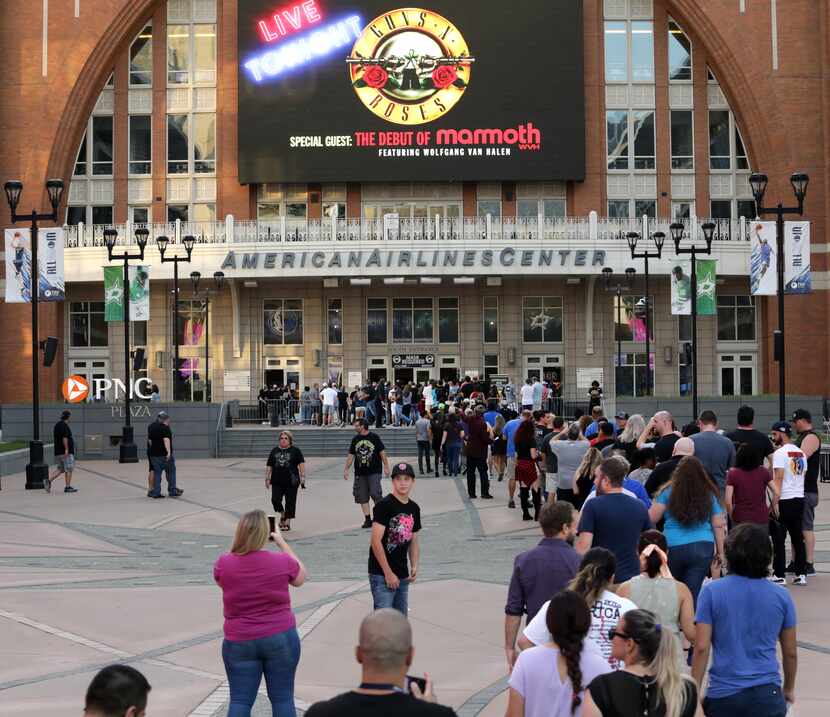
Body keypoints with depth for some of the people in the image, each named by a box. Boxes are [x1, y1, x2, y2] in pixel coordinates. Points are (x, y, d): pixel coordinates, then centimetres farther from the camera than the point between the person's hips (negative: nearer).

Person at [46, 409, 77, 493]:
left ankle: (48, 480, -2)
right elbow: (64, 438, -22)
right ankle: (67, 487, -1)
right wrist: (66, 449, -24)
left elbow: (54, 438, 22)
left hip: (58, 451, 9)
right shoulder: (64, 425, -13)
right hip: (67, 452, -9)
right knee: (69, 469, -2)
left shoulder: (56, 425, 16)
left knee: (60, 469, 14)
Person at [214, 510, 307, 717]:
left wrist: (237, 547, 13)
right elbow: (301, 577, 11)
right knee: (282, 698, 7)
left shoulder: (224, 563, -10)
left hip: (239, 642, 1)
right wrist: (282, 543, 14)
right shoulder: (282, 562, -12)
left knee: (240, 700, 6)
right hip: (281, 638, -1)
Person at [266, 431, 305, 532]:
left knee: (290, 502, 0)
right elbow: (269, 466, 14)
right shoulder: (274, 451, 12)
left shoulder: (295, 451, 2)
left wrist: (302, 476, -12)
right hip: (277, 482, 3)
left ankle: (287, 523, 9)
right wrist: (267, 478, 9)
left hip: (291, 482, -3)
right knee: (275, 500, -8)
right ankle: (282, 514, 21)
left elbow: (301, 463, -3)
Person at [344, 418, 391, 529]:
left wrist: (386, 467, -4)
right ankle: (367, 519, 10)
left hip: (374, 472, -5)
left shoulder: (374, 437, -1)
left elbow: (382, 452, 0)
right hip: (360, 473, 5)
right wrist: (346, 469, 8)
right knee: (362, 496, 3)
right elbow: (351, 455, 14)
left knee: (375, 494, -11)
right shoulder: (355, 440, 10)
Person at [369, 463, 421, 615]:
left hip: (403, 576, 7)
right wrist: (388, 573, -16)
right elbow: (376, 541, -16)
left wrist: (414, 566, 1)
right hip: (382, 575, -7)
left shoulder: (414, 508, 10)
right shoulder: (384, 505, -12)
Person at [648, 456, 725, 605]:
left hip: (674, 548, -1)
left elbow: (651, 518, -3)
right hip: (704, 548, 1)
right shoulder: (710, 495, 5)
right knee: (693, 593, 2)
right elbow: (718, 526, 6)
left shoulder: (668, 492, -2)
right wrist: (720, 552, 13)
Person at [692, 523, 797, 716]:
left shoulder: (712, 592, -5)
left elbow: (701, 648, -8)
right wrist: (789, 689, 25)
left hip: (723, 695, -1)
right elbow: (790, 652, 9)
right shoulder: (781, 596, 1)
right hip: (767, 695, 1)